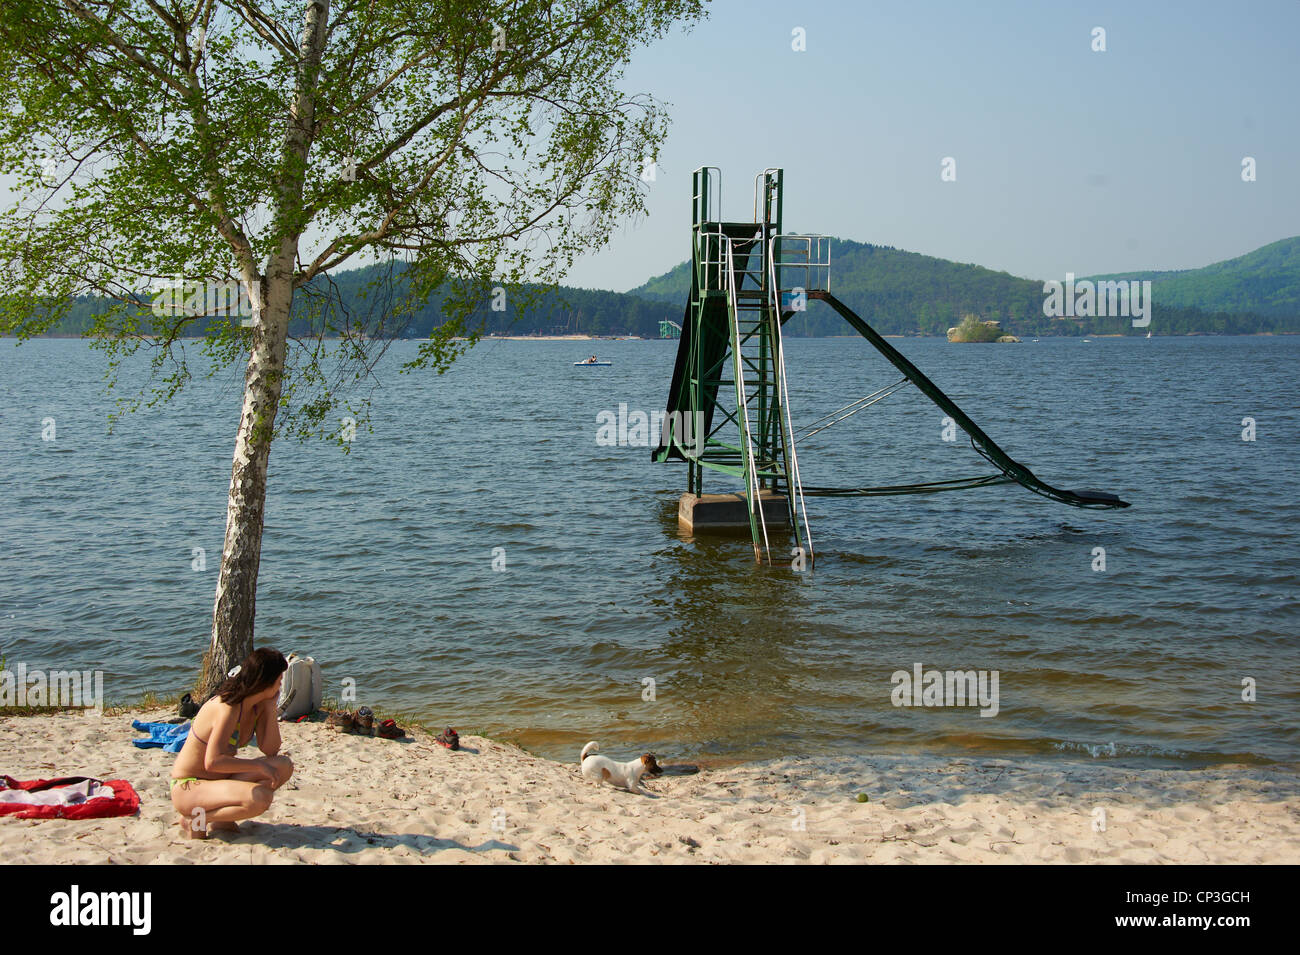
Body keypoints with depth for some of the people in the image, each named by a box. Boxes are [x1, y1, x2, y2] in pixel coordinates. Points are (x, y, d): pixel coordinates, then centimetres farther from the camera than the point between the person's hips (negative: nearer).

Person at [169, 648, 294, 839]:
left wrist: (271, 708, -7)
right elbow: (213, 762, -31)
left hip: (219, 779, 9)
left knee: (284, 766, -3)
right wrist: (258, 765, -24)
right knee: (260, 798, -30)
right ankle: (195, 820, -10)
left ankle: (222, 818, 1)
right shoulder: (228, 708, -24)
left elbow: (270, 750, 0)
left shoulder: (258, 705, 3)